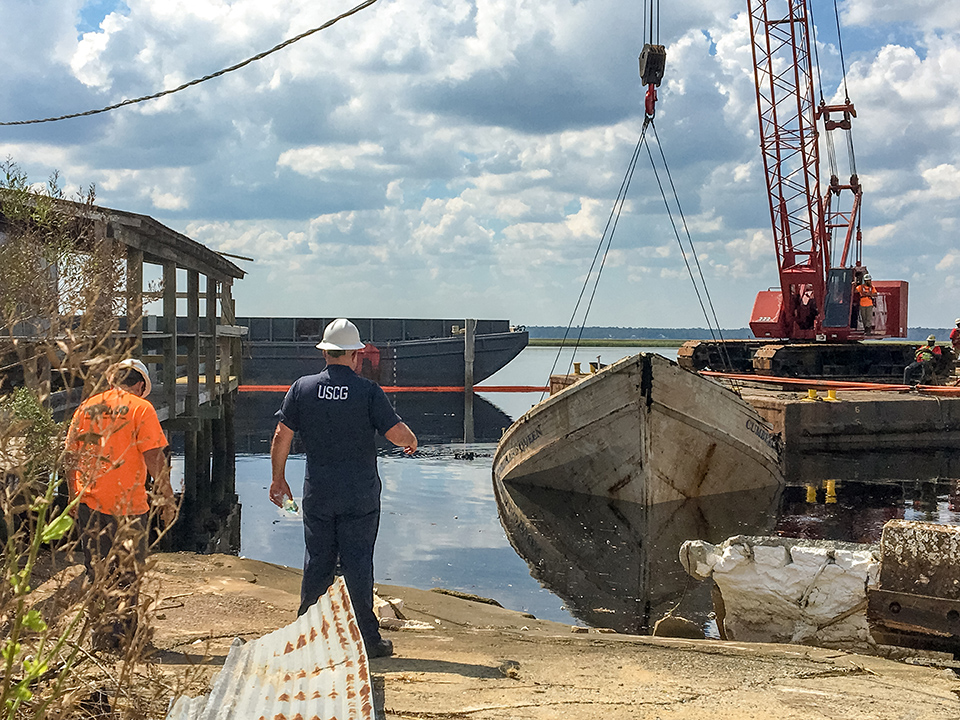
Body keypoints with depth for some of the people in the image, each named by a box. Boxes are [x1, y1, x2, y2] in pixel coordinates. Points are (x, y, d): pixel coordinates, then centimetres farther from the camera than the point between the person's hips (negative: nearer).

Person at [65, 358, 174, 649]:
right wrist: (167, 498, -4)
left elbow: (71, 456, 12)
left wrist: (75, 498, 20)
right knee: (127, 572, 6)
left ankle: (100, 630, 19)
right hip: (127, 505, -5)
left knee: (97, 573, 15)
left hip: (89, 504, 5)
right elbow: (154, 458, -11)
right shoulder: (140, 408, -6)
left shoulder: (86, 407, 9)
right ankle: (117, 628, 1)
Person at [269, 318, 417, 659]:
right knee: (358, 565, 3)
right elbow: (398, 434, -12)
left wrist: (278, 479, 12)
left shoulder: (302, 388, -1)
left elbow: (282, 436, 1)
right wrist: (412, 441, 11)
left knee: (317, 562, 11)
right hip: (360, 496, -2)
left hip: (318, 493, 2)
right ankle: (368, 639, 9)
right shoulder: (368, 391, -9)